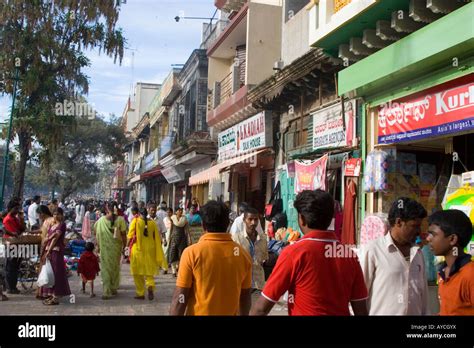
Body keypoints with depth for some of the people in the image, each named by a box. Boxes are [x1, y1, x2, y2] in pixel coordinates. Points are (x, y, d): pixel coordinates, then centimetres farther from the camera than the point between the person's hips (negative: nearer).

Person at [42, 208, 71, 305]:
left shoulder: (62, 225, -6)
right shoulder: (52, 225, 17)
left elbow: (55, 238, -12)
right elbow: (47, 238, 12)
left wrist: (48, 252, -16)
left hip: (57, 250, -8)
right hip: (49, 250, 8)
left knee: (57, 272, -6)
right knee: (51, 272, 11)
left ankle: (56, 298, -5)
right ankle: (54, 294, 20)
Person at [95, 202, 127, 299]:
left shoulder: (100, 220, -5)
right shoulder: (120, 219, -9)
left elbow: (97, 235, 3)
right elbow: (124, 234, -8)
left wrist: (98, 246, 16)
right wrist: (124, 246, 4)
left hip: (104, 248, 0)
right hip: (116, 247, 0)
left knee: (105, 269, 7)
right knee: (115, 267, 17)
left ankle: (106, 292, 0)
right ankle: (113, 289, 28)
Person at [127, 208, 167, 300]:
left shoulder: (135, 221, -5)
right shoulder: (152, 223, 3)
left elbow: (130, 236, -6)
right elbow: (157, 238, 4)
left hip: (138, 250, -2)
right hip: (150, 251, 2)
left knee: (138, 273, 9)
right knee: (149, 272, 11)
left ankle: (140, 294, 12)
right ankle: (150, 287, -16)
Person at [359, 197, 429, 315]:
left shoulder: (418, 253, 8)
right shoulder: (373, 250, -10)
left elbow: (423, 293, 12)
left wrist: (424, 313, 9)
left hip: (415, 312, 5)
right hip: (381, 312, -5)